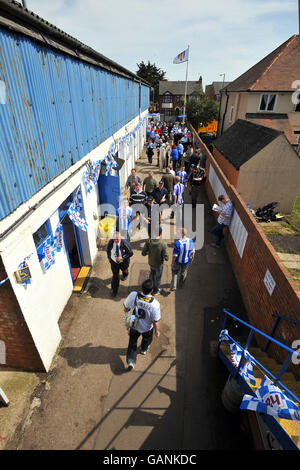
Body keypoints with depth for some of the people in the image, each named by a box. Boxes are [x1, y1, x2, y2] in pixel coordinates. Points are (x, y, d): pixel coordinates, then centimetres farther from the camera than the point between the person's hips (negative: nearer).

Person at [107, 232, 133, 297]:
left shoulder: (124, 243, -30)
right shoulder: (110, 242, -21)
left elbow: (130, 253, -22)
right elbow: (108, 250, 2)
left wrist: (122, 257, -31)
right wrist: (109, 258, 2)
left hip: (123, 262, 0)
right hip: (114, 262, 1)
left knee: (124, 270, 30)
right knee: (115, 276, 4)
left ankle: (125, 275, 69)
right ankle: (114, 291, 22)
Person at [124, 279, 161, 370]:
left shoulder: (133, 295, -31)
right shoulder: (155, 304, -36)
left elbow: (126, 309, -13)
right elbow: (155, 321, -22)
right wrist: (157, 330, -2)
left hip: (134, 326, 1)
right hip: (147, 328, 0)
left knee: (132, 343, 27)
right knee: (147, 339, 34)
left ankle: (131, 361, 28)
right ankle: (144, 350, 61)